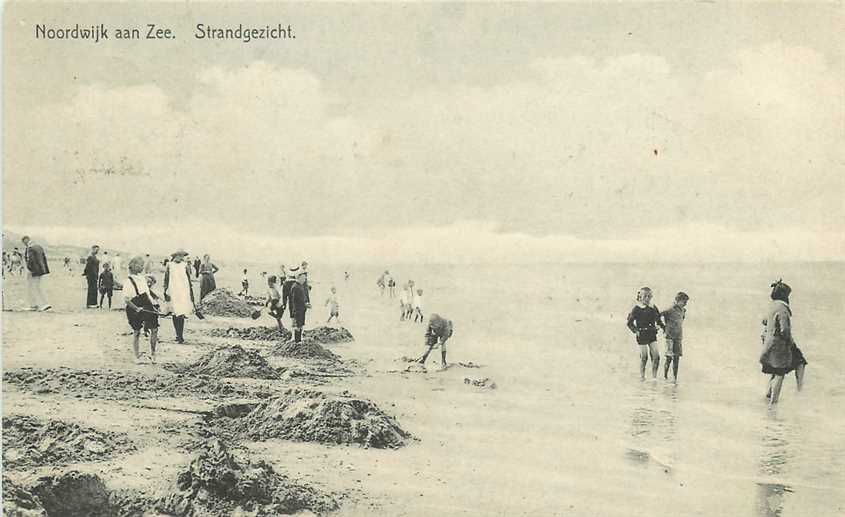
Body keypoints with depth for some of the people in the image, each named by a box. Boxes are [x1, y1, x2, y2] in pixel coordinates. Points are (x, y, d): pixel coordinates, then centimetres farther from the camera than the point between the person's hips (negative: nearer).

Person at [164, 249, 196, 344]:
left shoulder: (184, 266, 10)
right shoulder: (170, 265, 2)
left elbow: (188, 279, 16)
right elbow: (166, 280, 2)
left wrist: (191, 292, 16)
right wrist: (166, 293, -3)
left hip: (184, 293, 2)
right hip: (174, 293, -2)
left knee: (181, 315, -5)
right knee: (176, 315, 0)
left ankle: (180, 336, -2)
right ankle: (179, 335, 8)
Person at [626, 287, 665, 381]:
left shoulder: (653, 308, 8)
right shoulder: (636, 309, -6)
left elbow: (658, 320, 20)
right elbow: (630, 323, -3)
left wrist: (663, 327, 7)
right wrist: (636, 331, -14)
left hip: (652, 335, 4)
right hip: (642, 335, -4)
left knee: (656, 356, -3)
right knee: (644, 357, -1)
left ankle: (654, 376, 8)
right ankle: (642, 376, 14)